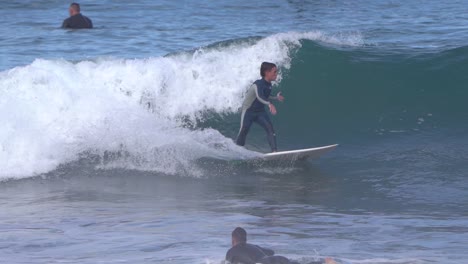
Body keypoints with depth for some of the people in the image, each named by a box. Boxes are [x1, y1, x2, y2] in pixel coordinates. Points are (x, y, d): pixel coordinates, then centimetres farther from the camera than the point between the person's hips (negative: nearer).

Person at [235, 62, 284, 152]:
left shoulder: (268, 84, 0)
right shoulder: (258, 84, -26)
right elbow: (259, 96, -47)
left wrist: (276, 98, 11)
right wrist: (270, 104, -62)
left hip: (260, 111, 6)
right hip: (248, 111, -6)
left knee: (269, 127, -16)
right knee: (243, 131, -7)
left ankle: (274, 151, -24)